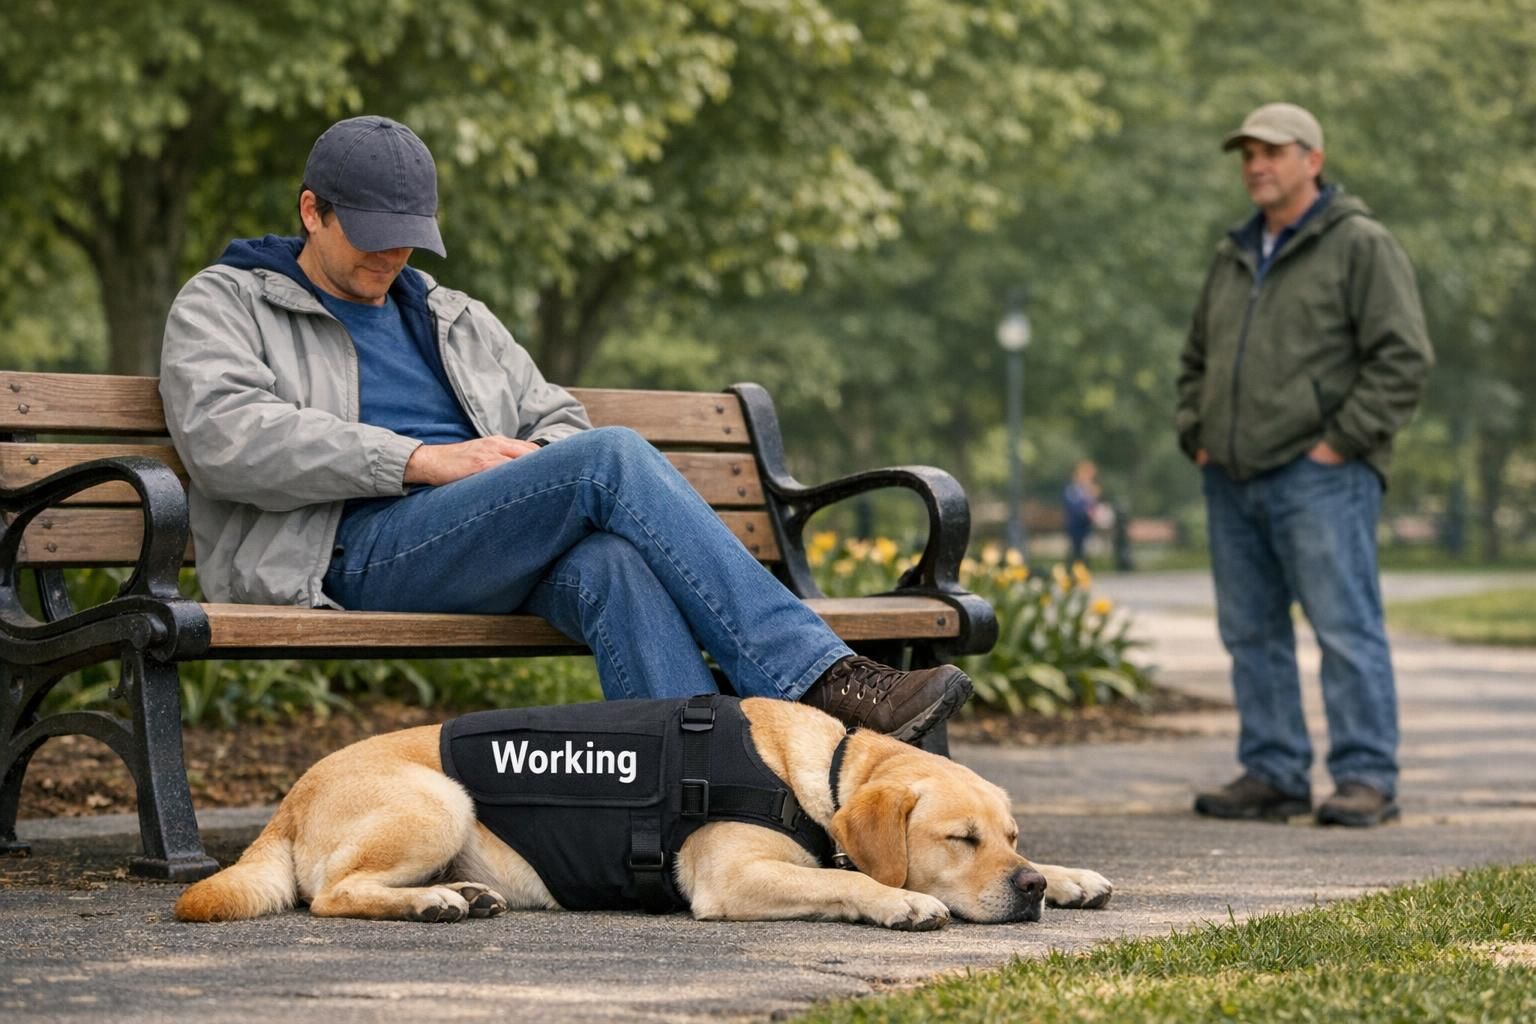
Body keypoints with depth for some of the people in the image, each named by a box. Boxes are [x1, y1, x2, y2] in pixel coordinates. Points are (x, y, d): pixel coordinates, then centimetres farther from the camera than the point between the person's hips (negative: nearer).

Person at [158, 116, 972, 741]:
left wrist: (538, 467, 1)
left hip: (489, 560, 5)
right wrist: (425, 461, -13)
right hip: (354, 552, -5)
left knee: (607, 559, -35)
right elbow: (225, 436, -7)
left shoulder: (452, 320, 31)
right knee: (615, 460, -27)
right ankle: (826, 682, -34)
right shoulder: (225, 304, 13)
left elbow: (558, 420, 30)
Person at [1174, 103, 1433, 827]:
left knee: (1345, 627, -9)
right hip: (1233, 481, 7)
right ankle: (1272, 776, 12)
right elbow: (1197, 361, 29)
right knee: (1251, 634, 7)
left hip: (1320, 477, -7)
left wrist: (1342, 441, -13)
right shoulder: (1233, 258, 20)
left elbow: (1403, 358, -9)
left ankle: (1367, 779, -7)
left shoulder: (1360, 245, -2)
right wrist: (1196, 437, 13)